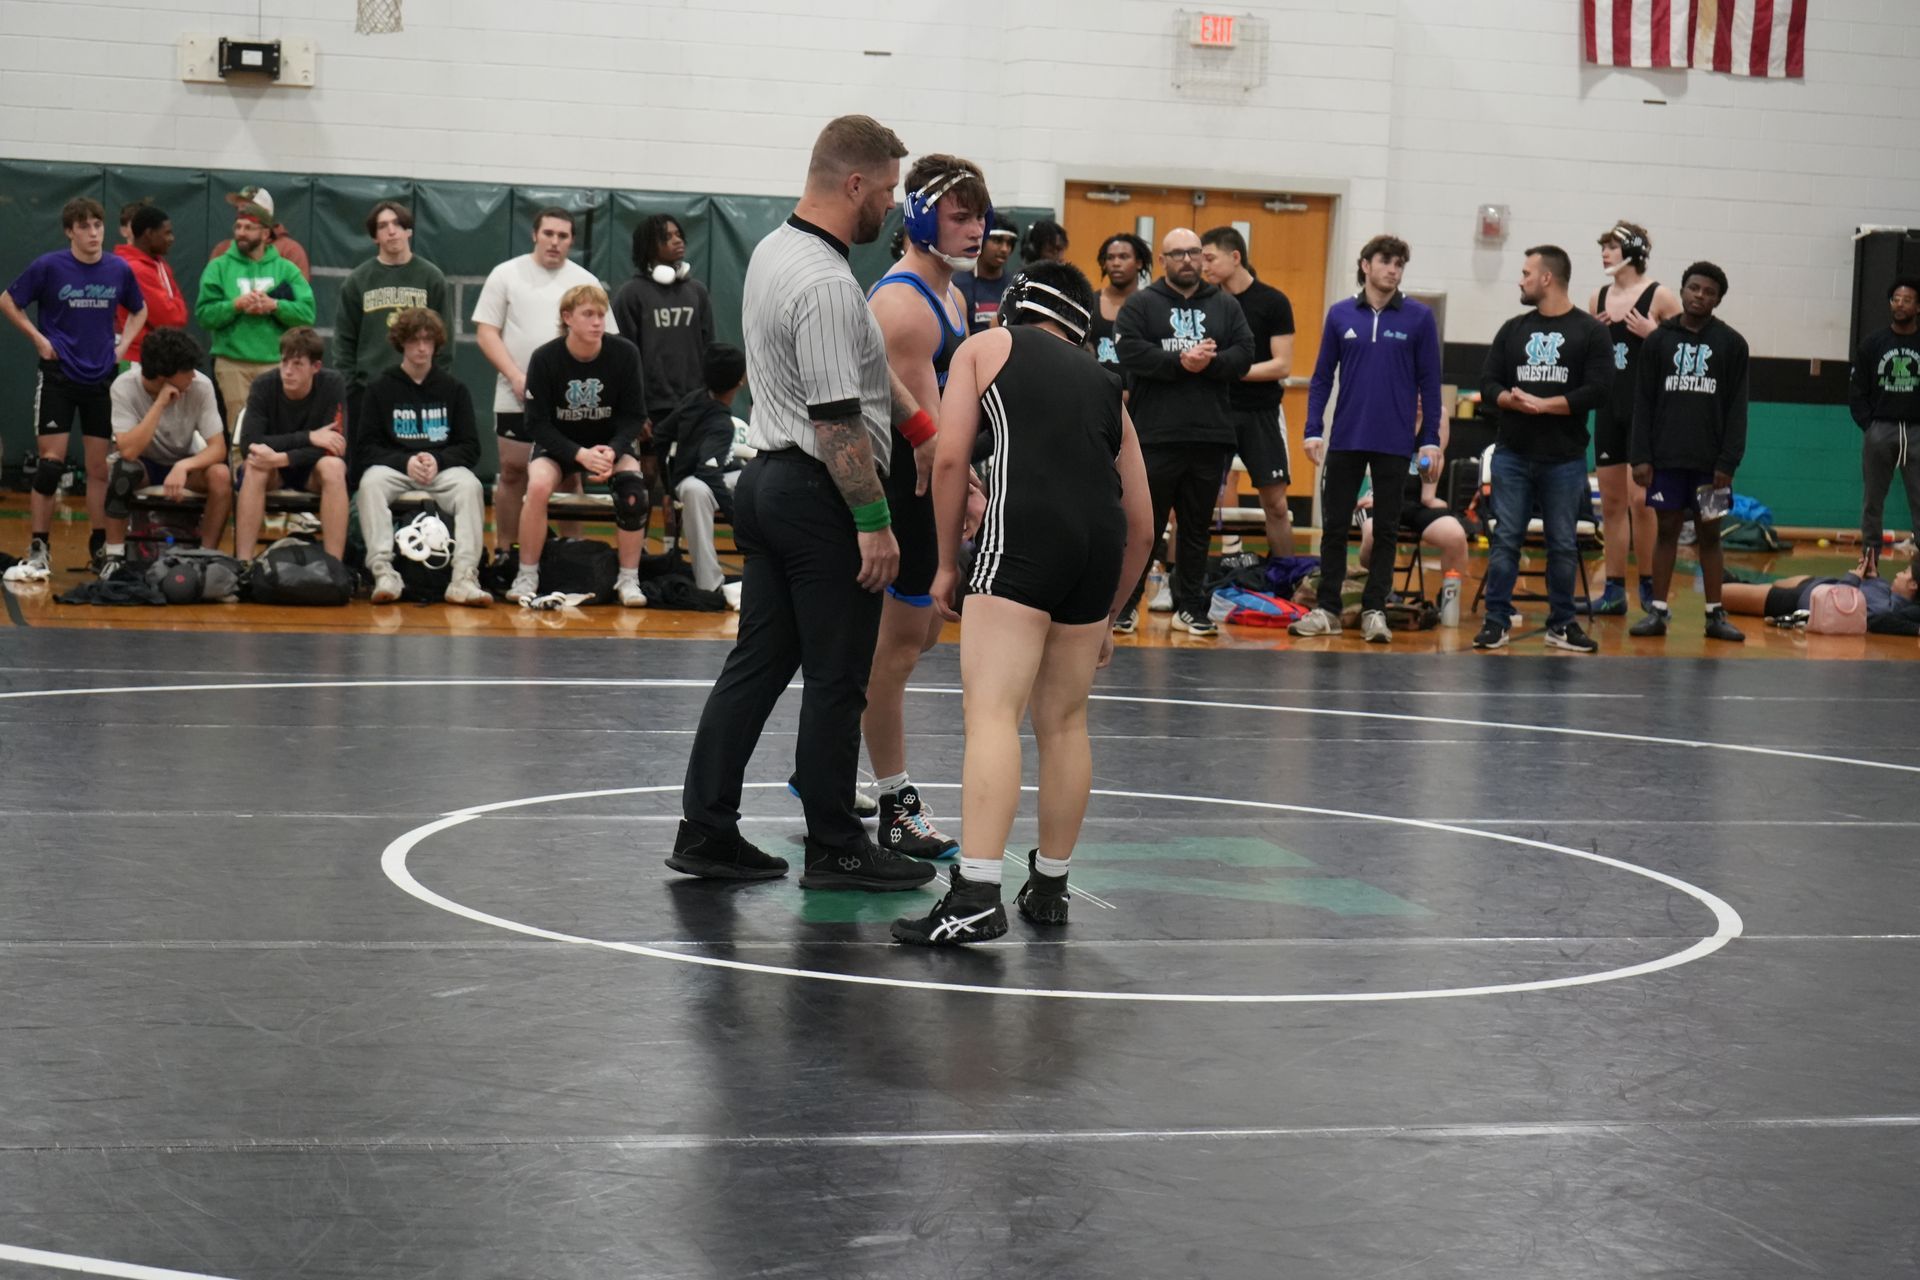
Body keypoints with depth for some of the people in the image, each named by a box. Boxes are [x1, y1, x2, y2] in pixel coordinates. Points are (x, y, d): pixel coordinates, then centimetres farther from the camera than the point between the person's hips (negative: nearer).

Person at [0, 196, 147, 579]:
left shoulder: (119, 270, 1)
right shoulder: (49, 266, -8)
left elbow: (140, 310, 19)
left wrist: (124, 344, 5)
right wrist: (39, 339, -4)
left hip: (101, 377, 3)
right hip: (58, 375, -3)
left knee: (100, 467, 5)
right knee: (52, 462, -6)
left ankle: (100, 547, 15)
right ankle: (38, 551, -1)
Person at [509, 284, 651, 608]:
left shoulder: (625, 353, -15)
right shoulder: (545, 358, -17)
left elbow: (634, 416, -8)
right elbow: (537, 423, -14)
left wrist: (612, 451, -26)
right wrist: (580, 454, -28)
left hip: (612, 442, 1)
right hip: (558, 443, -1)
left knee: (633, 490, -28)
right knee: (538, 486, -31)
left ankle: (628, 580, -12)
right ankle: (527, 577, -13)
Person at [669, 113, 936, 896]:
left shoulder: (774, 250, 11)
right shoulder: (827, 283, -21)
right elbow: (836, 419, -23)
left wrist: (917, 421, 21)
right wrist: (874, 521, -19)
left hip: (767, 479, 10)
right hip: (820, 494, -10)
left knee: (758, 664, 12)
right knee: (836, 679, -1)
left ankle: (705, 830, 13)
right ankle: (835, 849, 7)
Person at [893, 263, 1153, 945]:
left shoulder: (985, 347, 19)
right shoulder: (1104, 384, 29)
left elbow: (949, 459, 6)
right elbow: (1142, 524, 28)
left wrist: (948, 563, 14)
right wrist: (1107, 617, 37)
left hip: (1025, 531, -5)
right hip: (1101, 540, 5)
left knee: (992, 712, -11)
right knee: (1064, 721, 17)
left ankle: (976, 896, -23)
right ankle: (1048, 888, 26)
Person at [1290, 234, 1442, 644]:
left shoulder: (1419, 318, -1)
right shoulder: (1340, 314, 4)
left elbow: (1429, 382, 1)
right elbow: (1322, 376, 7)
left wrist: (1430, 440, -3)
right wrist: (1313, 431, 0)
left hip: (1394, 442, -1)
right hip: (1345, 439, 1)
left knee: (1385, 529, 5)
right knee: (1334, 526, 5)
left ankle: (1374, 611, 12)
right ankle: (1327, 609, 12)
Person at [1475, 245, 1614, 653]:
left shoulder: (1590, 332, 0)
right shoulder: (1513, 330, 11)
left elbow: (1598, 390, -9)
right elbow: (1488, 384, 7)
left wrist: (1543, 404, -13)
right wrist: (1512, 400, -14)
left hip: (1565, 459, -2)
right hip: (1512, 455, 2)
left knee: (1563, 545, 5)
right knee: (1505, 540, 1)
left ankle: (1561, 624, 14)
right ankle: (1496, 622, 4)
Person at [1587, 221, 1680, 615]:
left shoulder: (1659, 296, -5)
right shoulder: (1598, 298, 11)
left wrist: (1651, 332, -17)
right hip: (1608, 405, 6)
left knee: (1640, 499, -12)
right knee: (1611, 501, 7)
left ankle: (1650, 583, 1)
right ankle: (1614, 589, 13)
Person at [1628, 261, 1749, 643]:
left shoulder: (1731, 344, 2)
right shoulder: (1659, 341, 4)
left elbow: (1737, 409, -1)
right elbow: (1644, 403, 4)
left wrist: (1728, 463, -8)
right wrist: (1640, 457, -4)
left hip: (1709, 461, -1)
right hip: (1666, 457, 1)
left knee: (1709, 533, 4)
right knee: (1667, 530, 4)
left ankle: (1715, 614, 8)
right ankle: (1658, 611, 8)